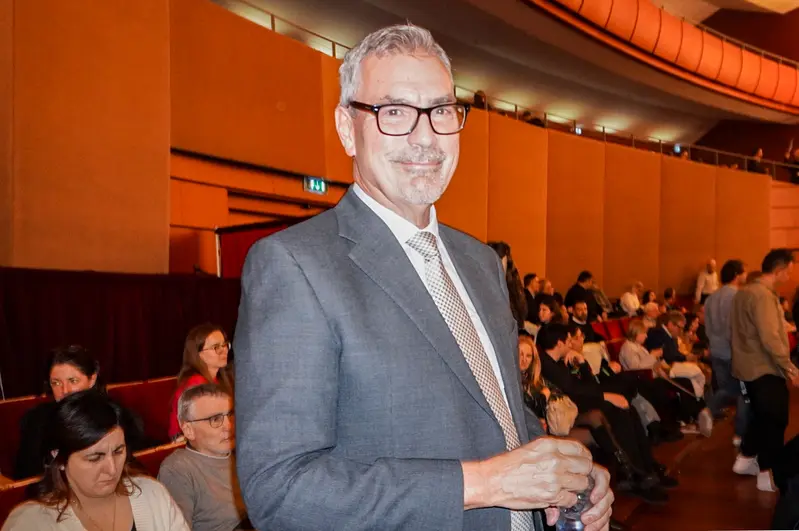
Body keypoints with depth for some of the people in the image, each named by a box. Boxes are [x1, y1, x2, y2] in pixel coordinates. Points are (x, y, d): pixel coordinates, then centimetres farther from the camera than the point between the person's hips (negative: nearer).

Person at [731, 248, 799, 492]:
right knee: (776, 420, 0)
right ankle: (766, 474, 6)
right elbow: (770, 338, -27)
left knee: (762, 415, 22)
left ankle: (745, 459, 30)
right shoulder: (763, 295, -21)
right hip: (766, 369, -9)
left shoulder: (744, 292, 10)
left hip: (749, 366, 10)